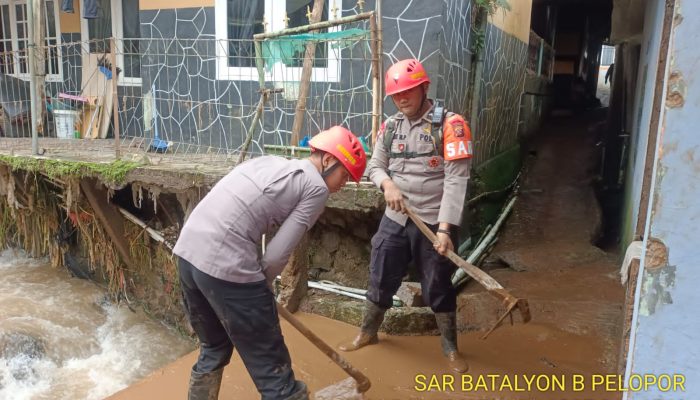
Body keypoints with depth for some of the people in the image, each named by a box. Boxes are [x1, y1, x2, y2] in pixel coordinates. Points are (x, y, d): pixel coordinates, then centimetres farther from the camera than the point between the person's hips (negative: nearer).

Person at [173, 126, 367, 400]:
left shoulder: (267, 161, 21)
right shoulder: (316, 187, 0)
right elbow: (277, 255, -5)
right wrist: (261, 283, 15)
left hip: (187, 251, 9)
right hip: (226, 267, -8)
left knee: (213, 349, 29)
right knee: (273, 371, 4)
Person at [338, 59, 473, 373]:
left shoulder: (450, 124, -10)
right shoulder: (390, 126, 5)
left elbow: (456, 180, -16)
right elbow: (374, 166, 9)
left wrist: (445, 228, -23)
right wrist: (388, 184, -15)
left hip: (434, 223, -4)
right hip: (395, 220, 4)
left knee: (439, 287, 10)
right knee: (380, 279, 14)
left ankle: (450, 348, 32)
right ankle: (367, 333, 37)